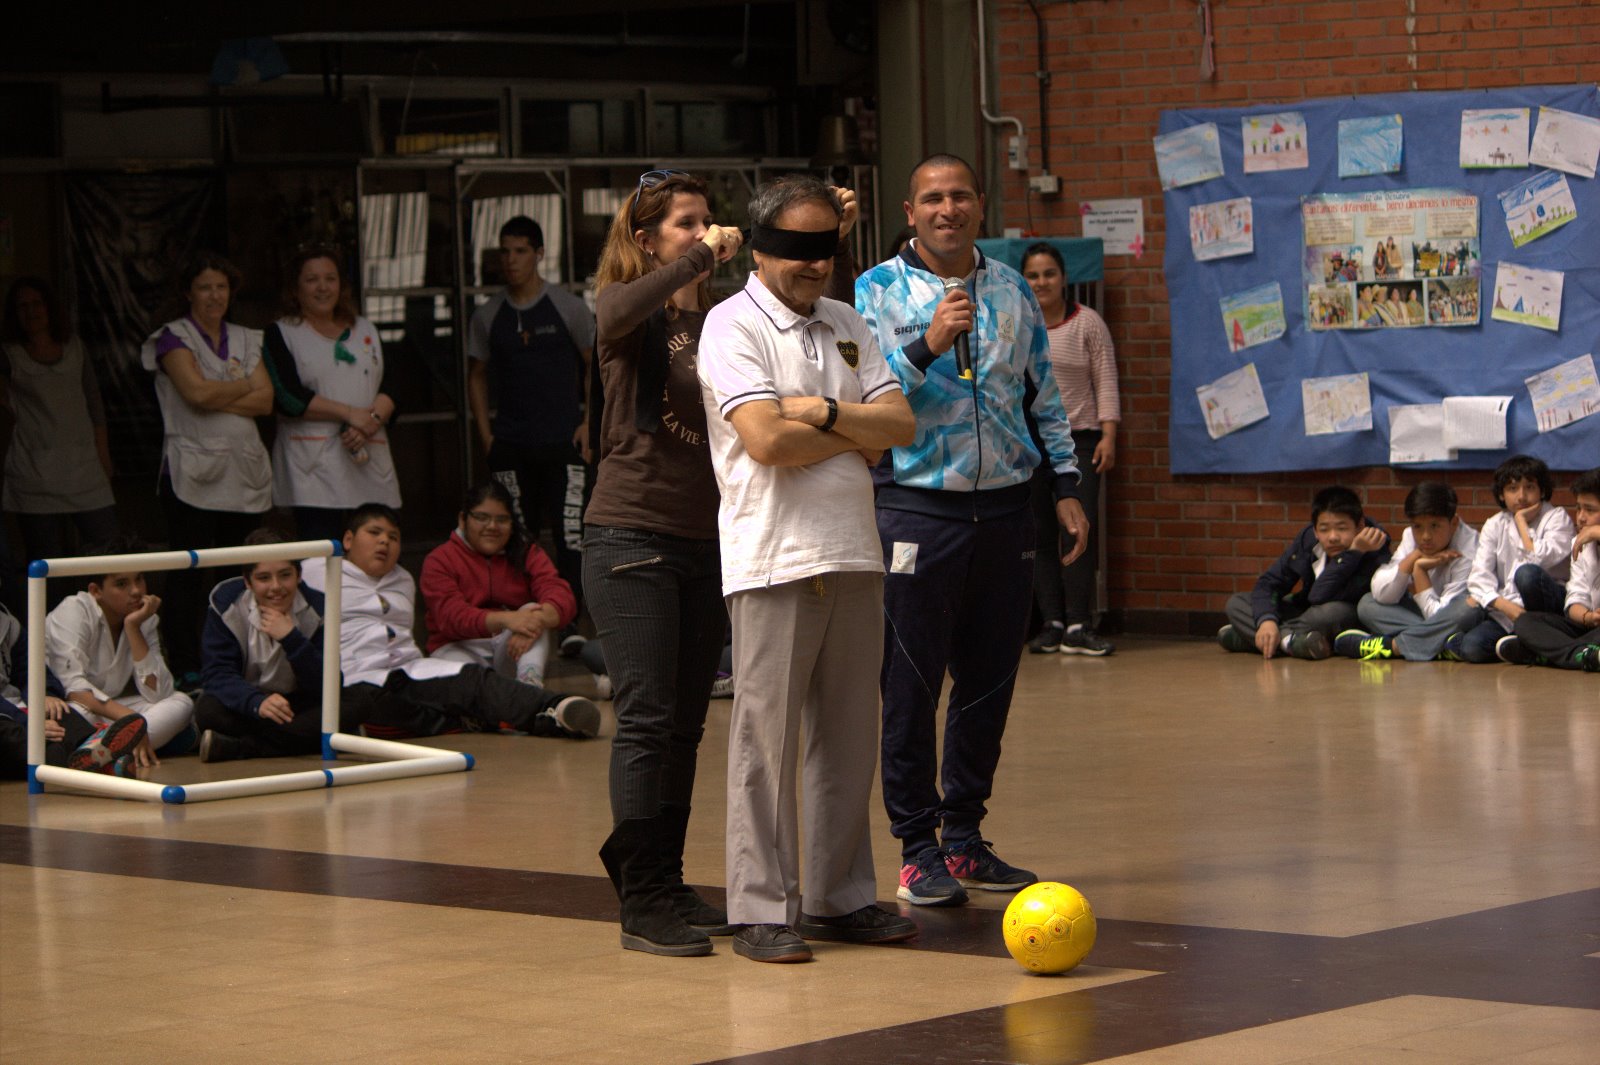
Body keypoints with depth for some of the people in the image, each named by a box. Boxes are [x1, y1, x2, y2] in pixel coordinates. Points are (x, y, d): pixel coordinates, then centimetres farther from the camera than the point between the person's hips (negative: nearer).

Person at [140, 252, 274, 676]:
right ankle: (186, 668, -2)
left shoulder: (246, 340, 17)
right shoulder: (174, 338, 2)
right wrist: (246, 386, 1)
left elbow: (265, 401, 3)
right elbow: (197, 391, -14)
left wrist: (217, 400, -9)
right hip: (193, 472, -5)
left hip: (245, 472, 5)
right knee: (187, 575, -5)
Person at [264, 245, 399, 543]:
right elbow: (288, 396, -7)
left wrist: (373, 420, -11)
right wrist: (351, 414, -11)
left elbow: (390, 390, 11)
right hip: (313, 467, -4)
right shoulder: (281, 334, 7)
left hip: (370, 460, 4)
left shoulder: (365, 331, 20)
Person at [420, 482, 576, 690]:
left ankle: (530, 680, -50)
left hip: (511, 651, 2)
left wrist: (538, 621, -35)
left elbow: (562, 598, -9)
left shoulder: (528, 555, 12)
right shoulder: (439, 561, 4)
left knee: (532, 610, -27)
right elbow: (451, 615, -16)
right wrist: (506, 620, -35)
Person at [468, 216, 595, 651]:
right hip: (510, 447, 2)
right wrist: (486, 434, 6)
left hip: (563, 442, -2)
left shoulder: (568, 308, 2)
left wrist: (589, 424, -2)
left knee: (570, 533, -10)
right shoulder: (488, 317, 8)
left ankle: (569, 622, -8)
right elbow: (477, 376, 16)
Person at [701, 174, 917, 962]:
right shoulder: (733, 325, -4)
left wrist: (823, 411, -9)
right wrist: (859, 437, -2)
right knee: (766, 737, -5)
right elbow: (766, 439, -17)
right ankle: (762, 910, 0)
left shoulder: (845, 326, 16)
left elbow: (901, 425, 7)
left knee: (848, 735, 10)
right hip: (773, 558, -7)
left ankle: (839, 897, 18)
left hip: (854, 551, 7)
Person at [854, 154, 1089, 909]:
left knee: (990, 681, 8)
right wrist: (927, 347, -23)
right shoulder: (878, 291, -2)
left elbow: (1045, 395, 17)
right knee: (911, 684, -3)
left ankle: (965, 836, 19)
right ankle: (918, 847, 5)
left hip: (1005, 508, 4)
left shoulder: (1012, 290, 12)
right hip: (919, 510, -4)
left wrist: (1067, 486, 12)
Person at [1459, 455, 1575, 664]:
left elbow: (1540, 559, -17)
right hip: (1505, 613, 2)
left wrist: (1521, 521, -4)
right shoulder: (1494, 526, 11)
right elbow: (1479, 576, -2)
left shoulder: (1557, 517, 2)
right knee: (1471, 647, -28)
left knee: (1527, 573, -35)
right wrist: (1506, 607, -21)